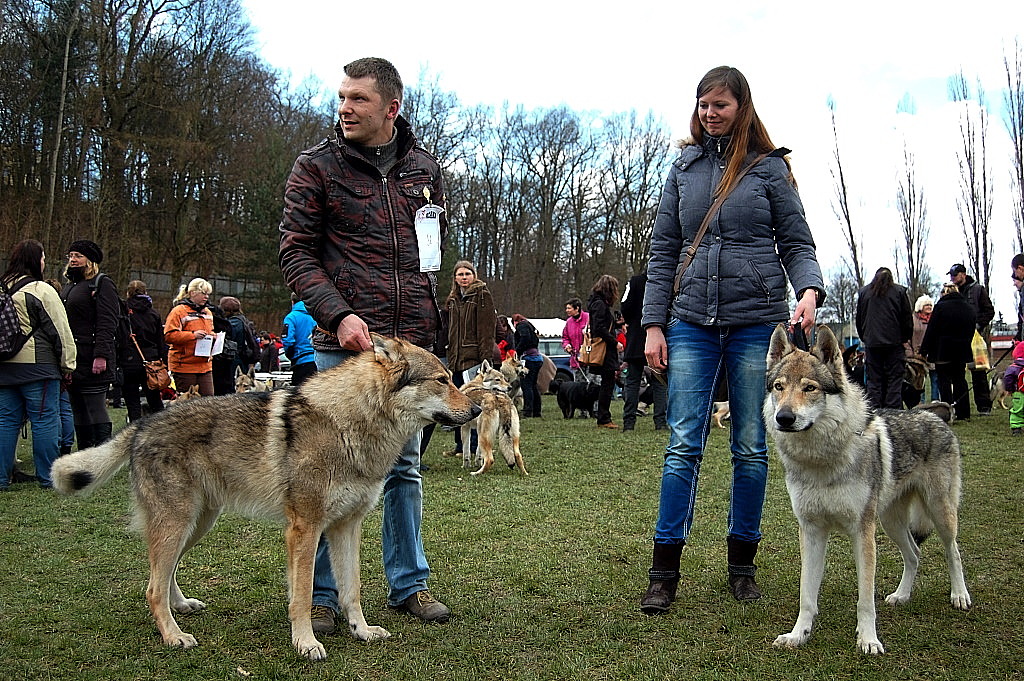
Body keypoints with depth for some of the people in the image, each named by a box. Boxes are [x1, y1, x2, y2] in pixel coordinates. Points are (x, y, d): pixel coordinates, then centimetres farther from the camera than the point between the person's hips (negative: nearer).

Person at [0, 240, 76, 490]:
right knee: (45, 420, -1)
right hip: (36, 366, -7)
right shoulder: (41, 290, -9)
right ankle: (48, 478, 3)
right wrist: (68, 364, -2)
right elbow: (60, 330, -9)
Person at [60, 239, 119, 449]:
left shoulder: (102, 285, -3)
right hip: (72, 362, 9)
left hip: (92, 361, -9)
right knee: (79, 415, 10)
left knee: (96, 412, -9)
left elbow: (107, 324, -13)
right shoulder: (67, 288, 23)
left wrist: (101, 355, -23)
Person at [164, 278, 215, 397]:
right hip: (184, 365, -7)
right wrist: (193, 335, -20)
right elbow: (168, 336, -14)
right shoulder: (179, 311, -6)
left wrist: (212, 336, 10)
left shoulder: (208, 312, 18)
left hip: (205, 365, 7)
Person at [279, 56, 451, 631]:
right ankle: (322, 593, 15)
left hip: (413, 345, 4)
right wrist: (339, 314, -16)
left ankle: (409, 582, 25)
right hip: (345, 344, -3)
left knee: (406, 467, 13)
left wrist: (439, 323, 9)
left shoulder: (427, 169, 11)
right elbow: (296, 253, -3)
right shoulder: (317, 167, 0)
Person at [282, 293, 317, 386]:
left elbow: (288, 341, -14)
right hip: (314, 360, 5)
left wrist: (289, 356, 3)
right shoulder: (312, 317, 9)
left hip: (301, 362, -5)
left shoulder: (291, 317, -6)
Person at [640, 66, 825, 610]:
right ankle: (664, 571, 1)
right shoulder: (684, 167, 11)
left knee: (751, 448, 6)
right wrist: (653, 324, 3)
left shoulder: (770, 167, 4)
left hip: (758, 322, -1)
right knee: (683, 445, -3)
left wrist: (809, 290, -16)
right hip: (692, 324, 1)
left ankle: (741, 565, 19)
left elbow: (796, 244, 5)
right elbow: (663, 251, 11)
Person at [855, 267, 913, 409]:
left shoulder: (863, 292, 10)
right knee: (894, 380, 0)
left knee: (873, 381, 4)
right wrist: (905, 339, 15)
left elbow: (859, 320, 13)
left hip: (871, 343, 1)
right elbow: (908, 319, 5)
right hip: (894, 343, -1)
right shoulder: (899, 291, 5)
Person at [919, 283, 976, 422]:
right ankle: (964, 414, 12)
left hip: (943, 351, -5)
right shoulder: (969, 308, 10)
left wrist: (924, 350, -4)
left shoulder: (940, 306, -8)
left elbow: (931, 331, -9)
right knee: (960, 380, 11)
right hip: (962, 351, 6)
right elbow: (971, 332, 16)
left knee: (944, 380, -2)